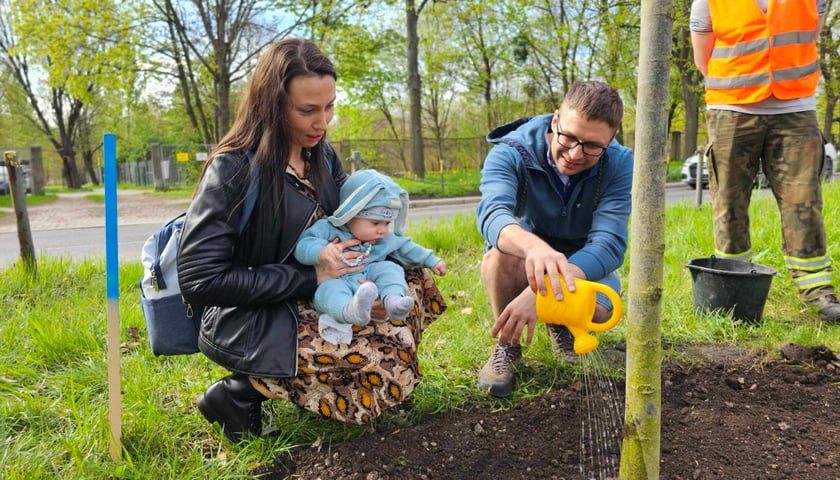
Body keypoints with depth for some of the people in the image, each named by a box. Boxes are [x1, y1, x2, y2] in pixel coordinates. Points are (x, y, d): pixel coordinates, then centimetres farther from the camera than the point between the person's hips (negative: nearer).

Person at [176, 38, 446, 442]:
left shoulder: (321, 155, 3)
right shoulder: (234, 170, -19)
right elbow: (199, 280, -22)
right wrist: (310, 278, -23)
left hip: (318, 299, 8)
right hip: (249, 322, -8)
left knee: (418, 282, 0)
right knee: (392, 365, -21)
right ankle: (247, 390, -8)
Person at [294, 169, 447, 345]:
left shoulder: (387, 239, 12)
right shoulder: (328, 229, -6)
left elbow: (406, 248, 25)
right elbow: (302, 246, -16)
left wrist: (432, 261, 21)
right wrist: (321, 251, -37)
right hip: (336, 282, -4)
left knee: (390, 268, -16)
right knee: (330, 289, -37)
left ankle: (392, 299, -42)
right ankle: (350, 311, -67)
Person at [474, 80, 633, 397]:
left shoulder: (619, 164, -23)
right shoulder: (511, 153, -27)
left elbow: (609, 243, -34)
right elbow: (492, 213, -47)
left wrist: (539, 291, -51)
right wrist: (534, 246, -72)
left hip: (582, 264, 1)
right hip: (521, 264, -1)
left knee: (598, 310, -30)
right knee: (501, 251, -36)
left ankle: (561, 324, 9)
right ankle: (506, 345, -10)